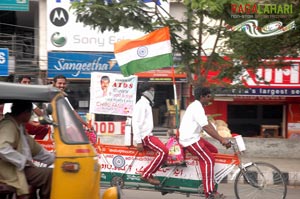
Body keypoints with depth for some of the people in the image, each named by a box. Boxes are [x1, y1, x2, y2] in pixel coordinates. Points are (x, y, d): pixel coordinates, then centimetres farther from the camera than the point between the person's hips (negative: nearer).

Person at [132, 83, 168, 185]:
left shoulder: (147, 104, 20)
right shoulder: (141, 104, -13)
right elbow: (136, 123, -20)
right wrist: (138, 141, -25)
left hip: (148, 135, 10)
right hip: (144, 136, -10)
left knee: (164, 151, 5)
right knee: (163, 151, -19)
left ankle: (148, 174, 5)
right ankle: (146, 175, -15)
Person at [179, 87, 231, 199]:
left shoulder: (198, 106, 16)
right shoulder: (197, 108, -18)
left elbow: (208, 124, 12)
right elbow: (206, 127, -25)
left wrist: (220, 138, 3)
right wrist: (221, 140, -26)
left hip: (193, 137, 11)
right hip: (190, 139, -11)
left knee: (213, 151, 16)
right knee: (208, 160, -17)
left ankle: (209, 183, 18)